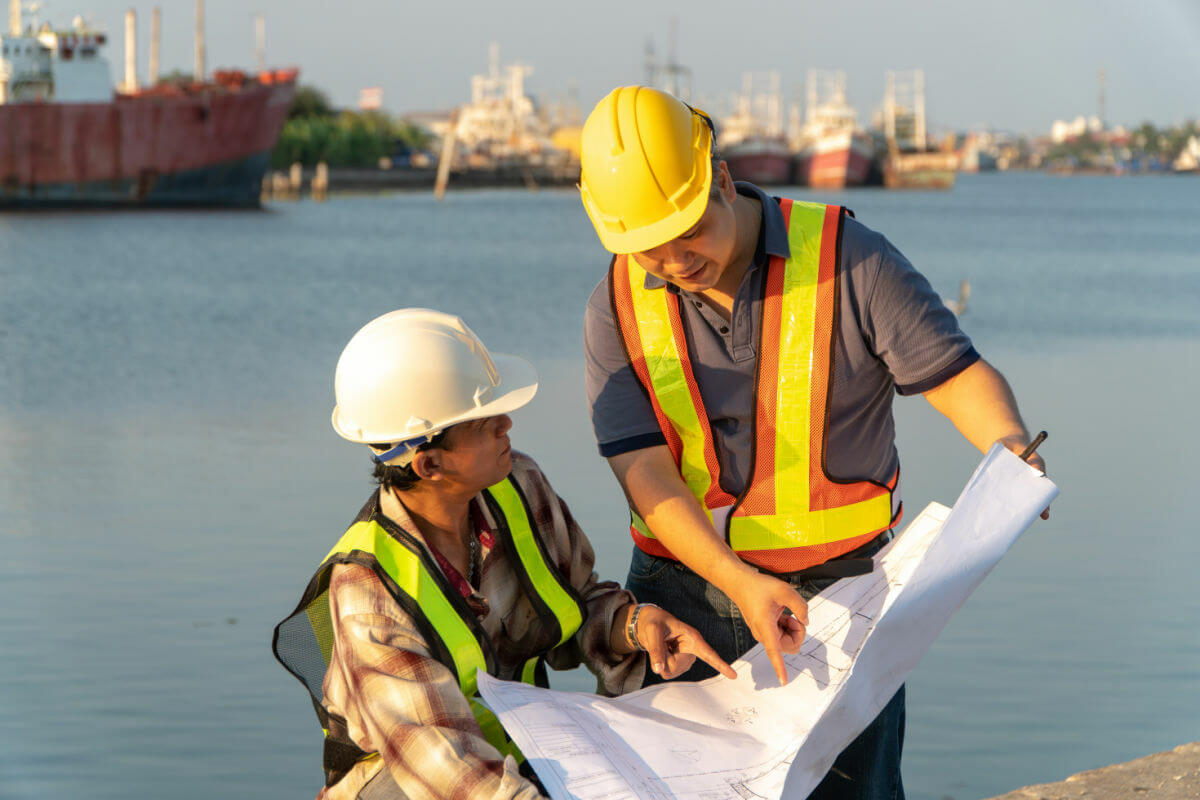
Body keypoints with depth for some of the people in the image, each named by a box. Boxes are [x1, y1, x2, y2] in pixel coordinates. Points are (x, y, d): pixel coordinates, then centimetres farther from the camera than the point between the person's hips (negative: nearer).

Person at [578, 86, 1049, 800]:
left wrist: (1009, 445, -32)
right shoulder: (618, 307, -2)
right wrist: (739, 581, -24)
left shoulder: (850, 260, -8)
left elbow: (957, 373, -8)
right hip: (681, 592, 2)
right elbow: (644, 472, -10)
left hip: (835, 588, -2)